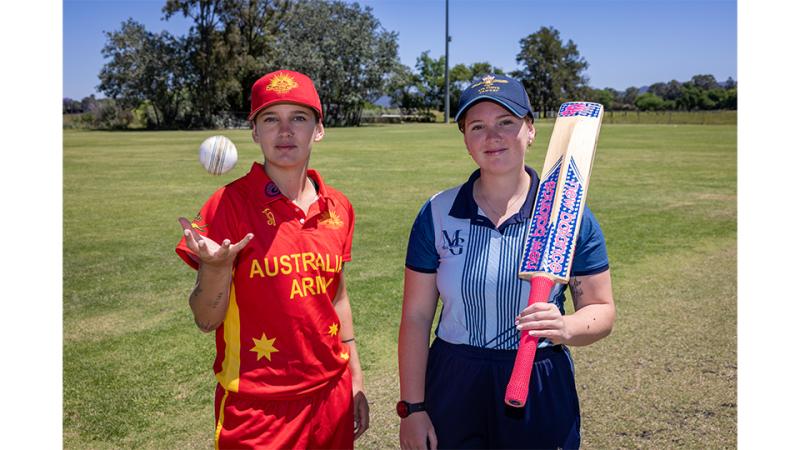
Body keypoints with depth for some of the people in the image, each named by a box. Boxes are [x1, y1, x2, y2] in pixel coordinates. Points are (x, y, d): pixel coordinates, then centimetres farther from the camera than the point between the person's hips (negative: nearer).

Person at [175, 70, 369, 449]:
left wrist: (355, 381, 13)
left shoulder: (338, 208, 0)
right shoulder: (228, 205, -12)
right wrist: (216, 266, -28)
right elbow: (206, 320, -9)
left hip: (331, 397, 4)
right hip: (256, 409, -4)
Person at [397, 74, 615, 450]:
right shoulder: (437, 214, -4)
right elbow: (416, 317, -3)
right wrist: (412, 407, -4)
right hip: (452, 388, 1)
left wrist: (565, 328, -23)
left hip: (540, 393, 0)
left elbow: (602, 310, -2)